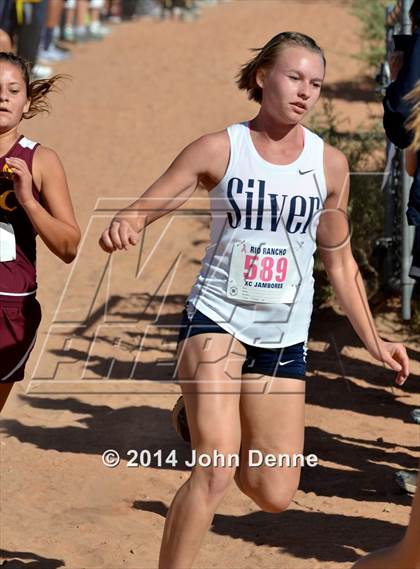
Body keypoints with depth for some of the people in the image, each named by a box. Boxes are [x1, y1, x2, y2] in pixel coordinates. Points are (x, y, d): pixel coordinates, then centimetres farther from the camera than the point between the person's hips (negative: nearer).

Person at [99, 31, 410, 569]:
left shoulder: (330, 164, 3)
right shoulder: (218, 150, -5)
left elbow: (340, 262, 13)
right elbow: (139, 212, -6)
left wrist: (373, 340, 11)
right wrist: (120, 227, -30)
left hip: (284, 337, 4)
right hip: (216, 320, -3)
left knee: (274, 496, 5)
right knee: (215, 471, -22)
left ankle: (209, 424, 37)